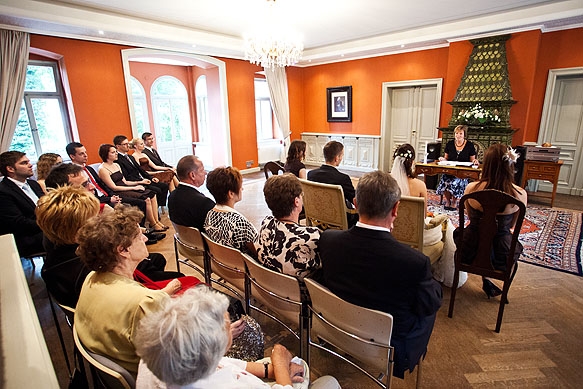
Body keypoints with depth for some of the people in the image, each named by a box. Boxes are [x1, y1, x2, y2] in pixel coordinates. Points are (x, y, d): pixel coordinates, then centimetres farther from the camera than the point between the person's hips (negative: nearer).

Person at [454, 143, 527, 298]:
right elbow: (513, 225, 2)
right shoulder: (520, 194, -16)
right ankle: (486, 277, 31)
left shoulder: (472, 188, -18)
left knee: (457, 232, 35)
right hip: (502, 256, 2)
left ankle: (485, 279, 34)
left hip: (470, 252, -1)